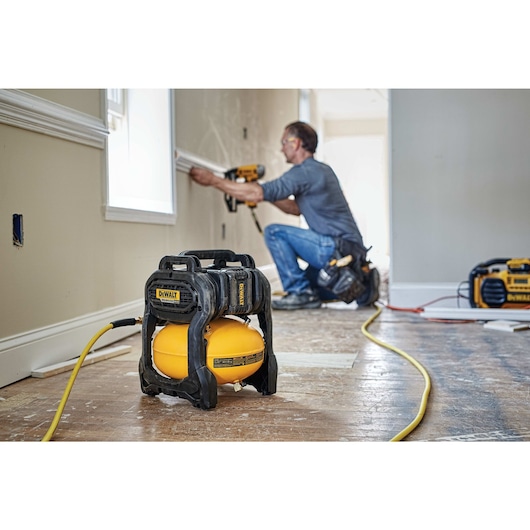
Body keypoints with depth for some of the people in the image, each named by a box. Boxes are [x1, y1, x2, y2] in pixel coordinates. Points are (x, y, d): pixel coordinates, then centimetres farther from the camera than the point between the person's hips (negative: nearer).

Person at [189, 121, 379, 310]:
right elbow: (297, 208, 25)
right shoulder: (322, 170, 17)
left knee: (274, 232, -11)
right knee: (312, 290, 26)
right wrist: (267, 194, 18)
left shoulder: (304, 172, -14)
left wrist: (213, 180, -10)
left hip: (338, 248, -10)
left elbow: (256, 195, -18)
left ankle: (301, 293, -8)